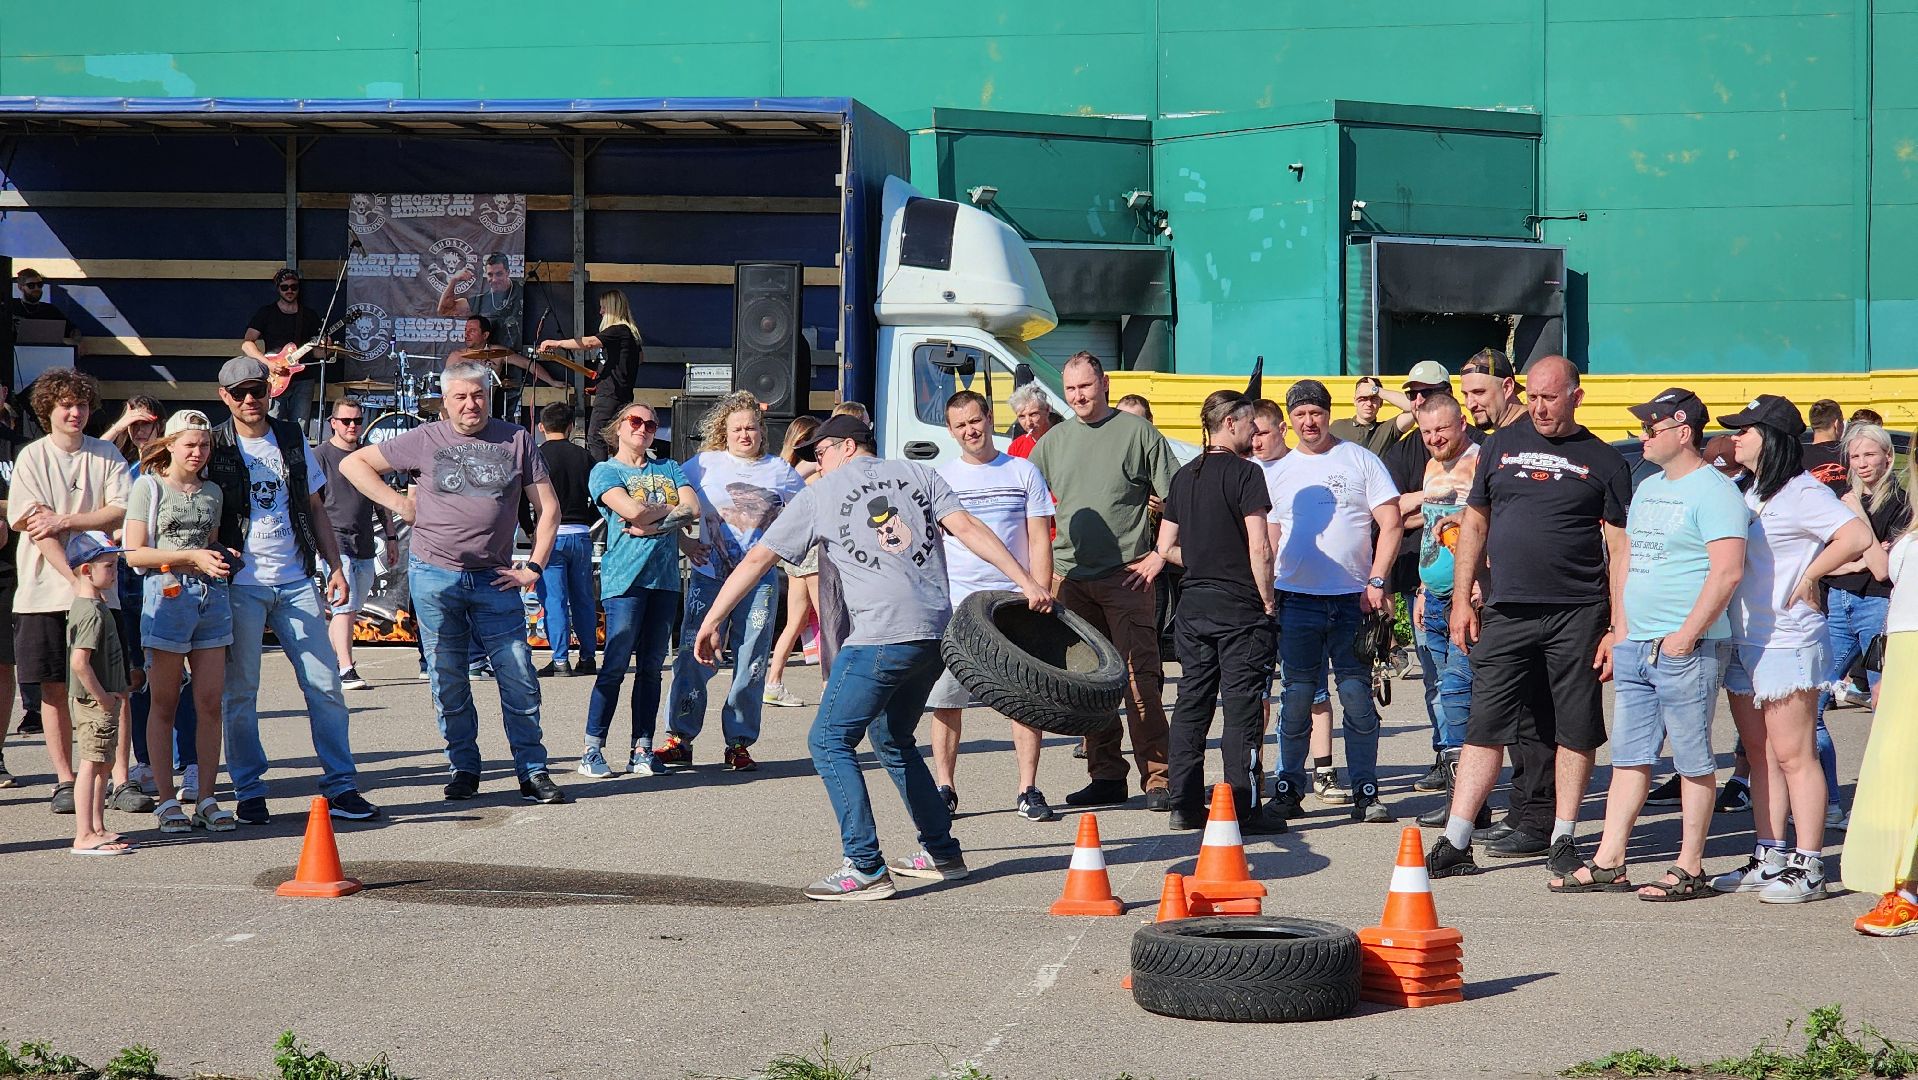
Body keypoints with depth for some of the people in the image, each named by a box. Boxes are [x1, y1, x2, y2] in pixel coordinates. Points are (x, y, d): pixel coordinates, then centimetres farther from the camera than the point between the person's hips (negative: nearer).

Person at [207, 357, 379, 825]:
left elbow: (314, 508, 17)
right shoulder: (215, 447, 1)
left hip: (295, 583, 3)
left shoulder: (292, 440, 11)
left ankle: (340, 786, 4)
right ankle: (249, 791, 9)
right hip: (241, 584, -3)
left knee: (325, 683, -1)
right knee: (240, 691, 0)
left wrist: (335, 565, 10)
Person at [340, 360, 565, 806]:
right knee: (448, 681, 4)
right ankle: (464, 769, 15)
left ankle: (533, 773, 4)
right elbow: (353, 463, 9)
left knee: (519, 678, -4)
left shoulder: (516, 440, 6)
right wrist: (398, 503, 0)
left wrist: (534, 566, 2)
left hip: (495, 580, 0)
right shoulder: (425, 440, 4)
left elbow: (548, 507, 10)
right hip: (434, 576, 0)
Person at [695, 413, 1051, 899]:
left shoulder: (819, 495, 9)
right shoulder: (917, 474, 17)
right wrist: (1028, 583, 0)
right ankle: (942, 852, 26)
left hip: (880, 636, -6)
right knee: (891, 739, 24)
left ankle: (865, 869, -10)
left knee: (830, 741, -1)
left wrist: (711, 621, 18)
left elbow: (757, 560, 11)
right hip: (937, 631, 6)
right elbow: (968, 529, 4)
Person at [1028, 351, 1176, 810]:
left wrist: (1159, 555, -5)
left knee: (1140, 677, -9)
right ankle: (1105, 776, 14)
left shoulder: (1138, 433, 1)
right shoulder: (1053, 442, 13)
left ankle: (1157, 778, -7)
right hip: (1070, 578, 5)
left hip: (1126, 577, -5)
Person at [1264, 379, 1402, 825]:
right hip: (1297, 600, 2)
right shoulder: (1279, 472, 13)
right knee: (1297, 697, 2)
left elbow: (1391, 525, 0)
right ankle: (1288, 788, 11)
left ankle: (1365, 792, 3)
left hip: (1352, 602, -2)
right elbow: (1268, 541, 15)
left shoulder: (1360, 461, 4)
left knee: (1357, 696, -3)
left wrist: (1376, 581, -10)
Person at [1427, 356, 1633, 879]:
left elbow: (1620, 551, 1)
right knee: (1485, 726, 0)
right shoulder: (1501, 445, 11)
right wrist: (1462, 600, 9)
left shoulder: (1604, 461, 3)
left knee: (1574, 731, 3)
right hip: (1506, 613, 2)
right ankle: (1454, 842, 0)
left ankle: (1562, 838, 15)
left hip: (1577, 614, -2)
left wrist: (1619, 629, -5)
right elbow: (1475, 523, 16)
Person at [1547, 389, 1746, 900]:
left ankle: (1690, 868, 3)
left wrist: (1687, 634, -20)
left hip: (1684, 649, -9)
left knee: (1693, 758, -2)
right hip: (1634, 646, 9)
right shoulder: (1647, 488, 18)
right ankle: (1609, 862, 12)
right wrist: (1619, 630, 17)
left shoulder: (1714, 491, -10)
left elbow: (1727, 571, -18)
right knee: (1629, 757, 9)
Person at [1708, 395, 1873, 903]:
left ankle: (1809, 868, -3)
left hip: (1786, 643, -9)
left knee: (1793, 756, -6)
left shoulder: (1802, 493, -12)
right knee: (1761, 755, 11)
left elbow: (1857, 537, -24)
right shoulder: (1752, 494, 15)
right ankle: (1769, 859, 17)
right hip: (1742, 643, 9)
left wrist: (1807, 578, -16)